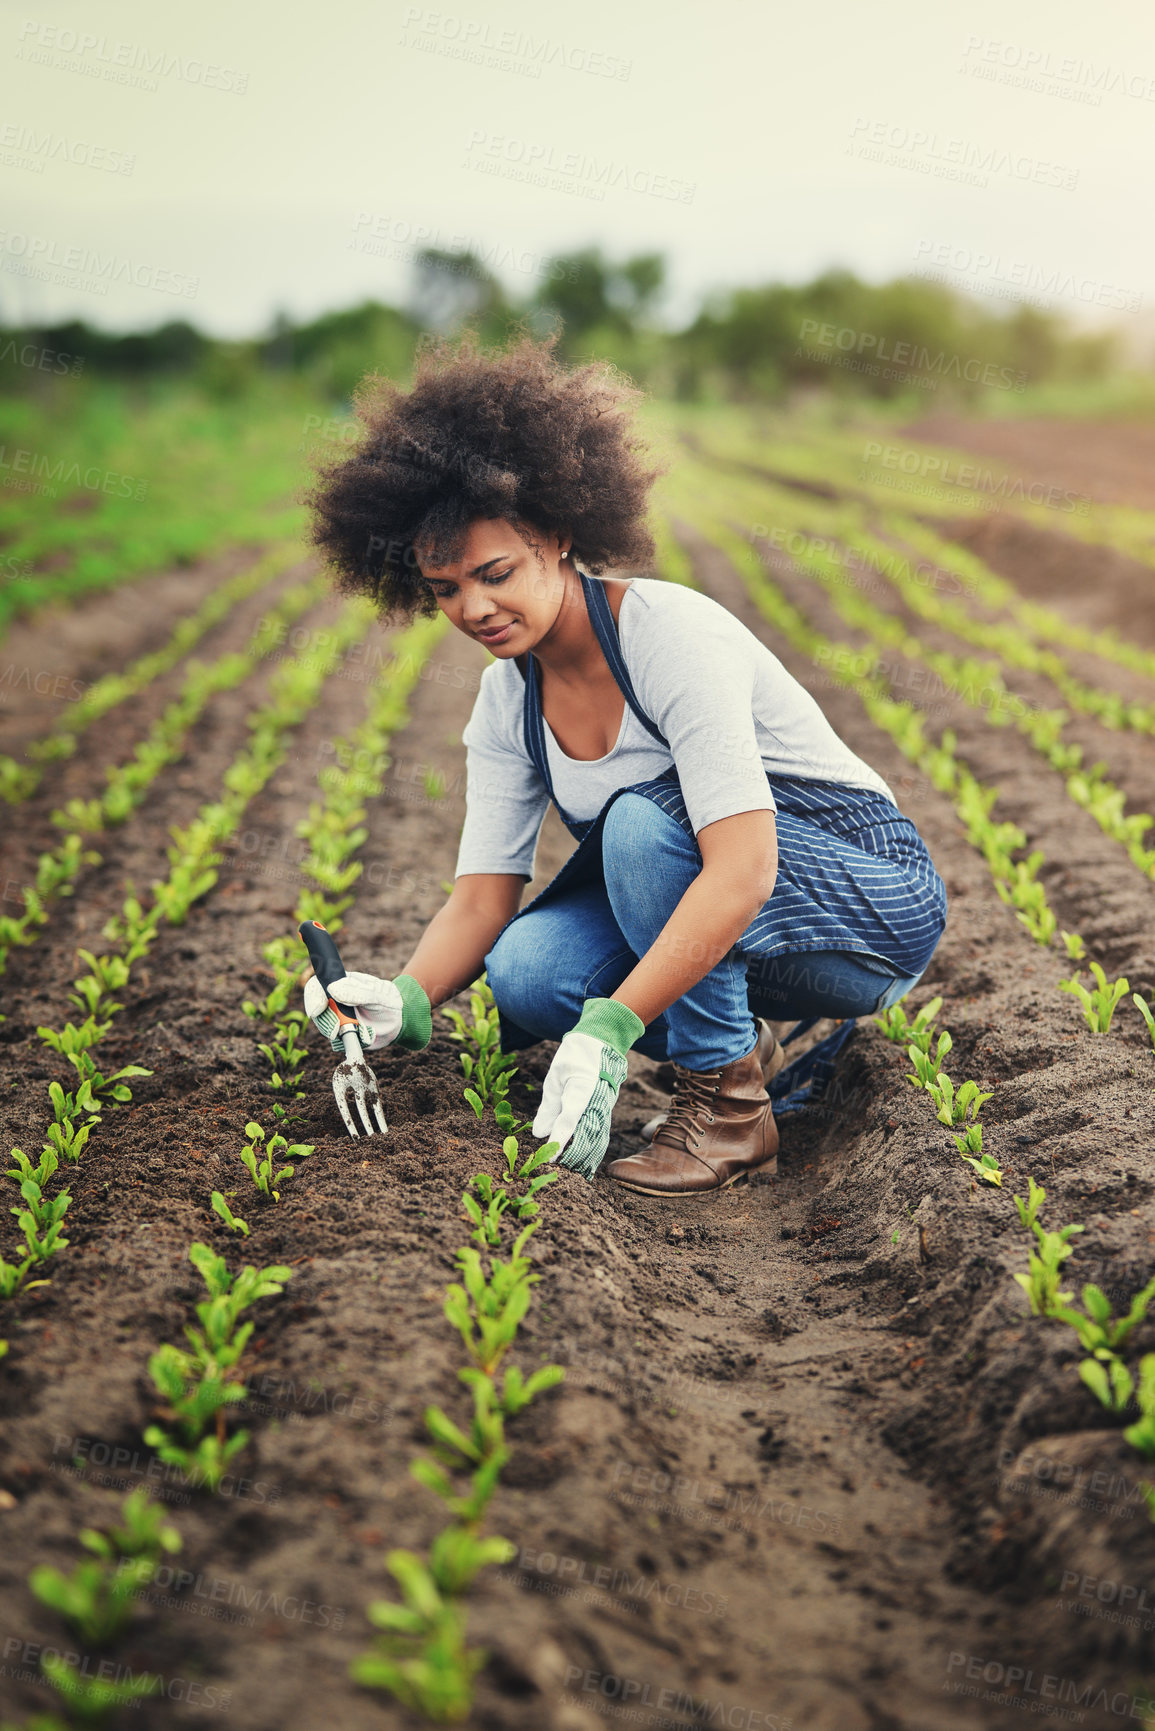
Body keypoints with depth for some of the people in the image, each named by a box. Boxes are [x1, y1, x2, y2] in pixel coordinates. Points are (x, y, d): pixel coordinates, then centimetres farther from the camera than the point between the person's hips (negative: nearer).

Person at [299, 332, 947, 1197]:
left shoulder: (672, 634, -25)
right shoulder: (506, 703, -2)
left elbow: (743, 872, -35)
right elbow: (482, 897, -5)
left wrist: (607, 1030, -42)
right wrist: (407, 1001, -27)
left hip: (877, 903, -6)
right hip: (696, 907, 6)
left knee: (642, 819, -33)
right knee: (524, 974, -21)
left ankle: (728, 1102, -16)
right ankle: (740, 1042, 5)